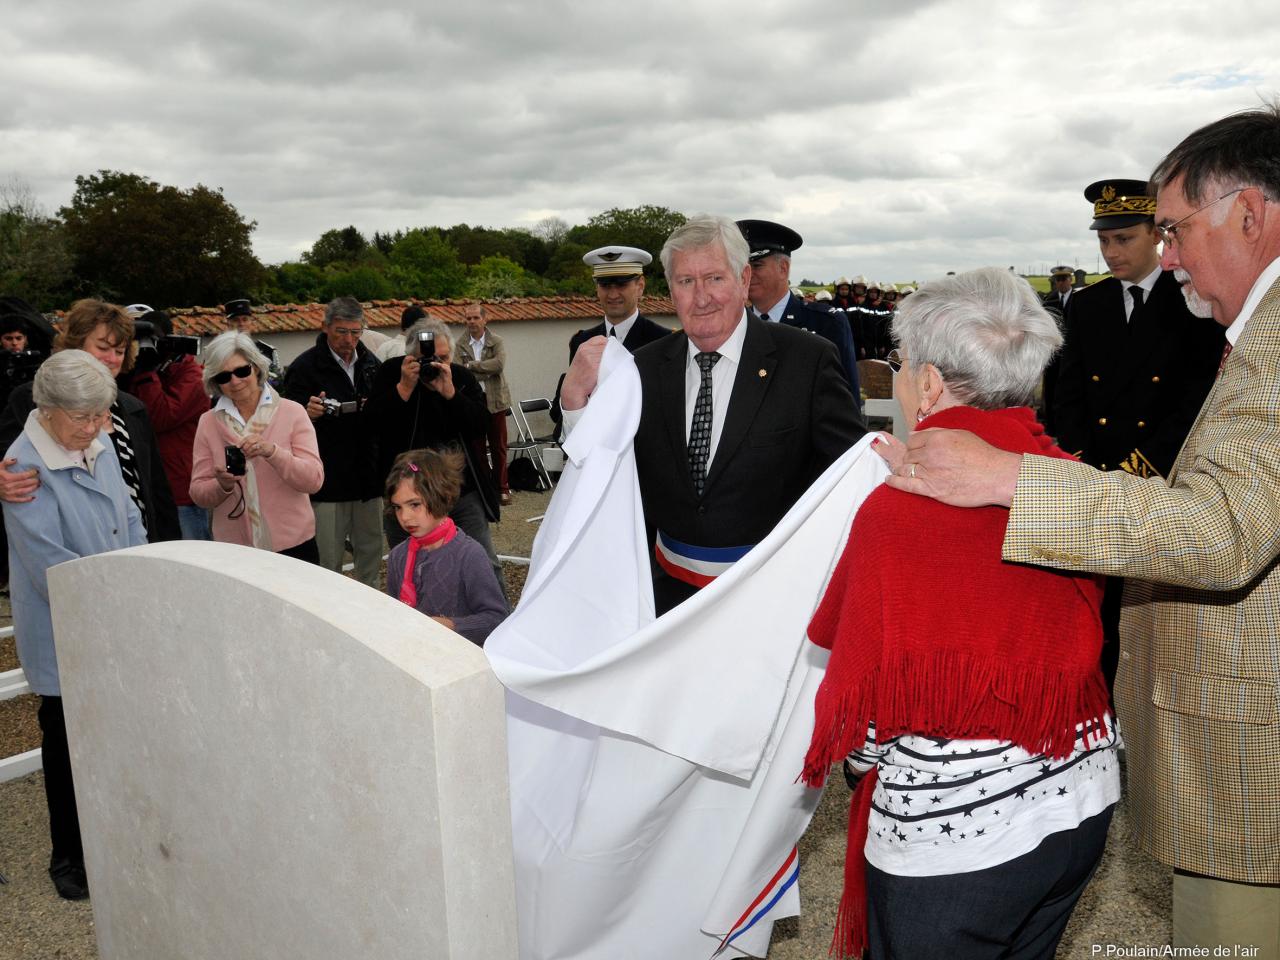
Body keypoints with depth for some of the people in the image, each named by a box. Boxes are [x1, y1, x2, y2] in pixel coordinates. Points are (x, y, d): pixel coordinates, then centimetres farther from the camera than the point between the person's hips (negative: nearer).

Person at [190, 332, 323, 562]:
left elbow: (314, 480, -11)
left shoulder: (292, 412, -4)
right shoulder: (208, 422, 2)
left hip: (293, 545, -1)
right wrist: (223, 486, -19)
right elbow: (198, 493, 1)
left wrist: (272, 452, -24)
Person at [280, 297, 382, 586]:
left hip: (367, 475, 5)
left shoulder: (370, 363, 10)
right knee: (328, 562, 0)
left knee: (371, 553, 13)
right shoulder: (304, 366, -6)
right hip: (327, 480, -5)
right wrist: (308, 414, -29)